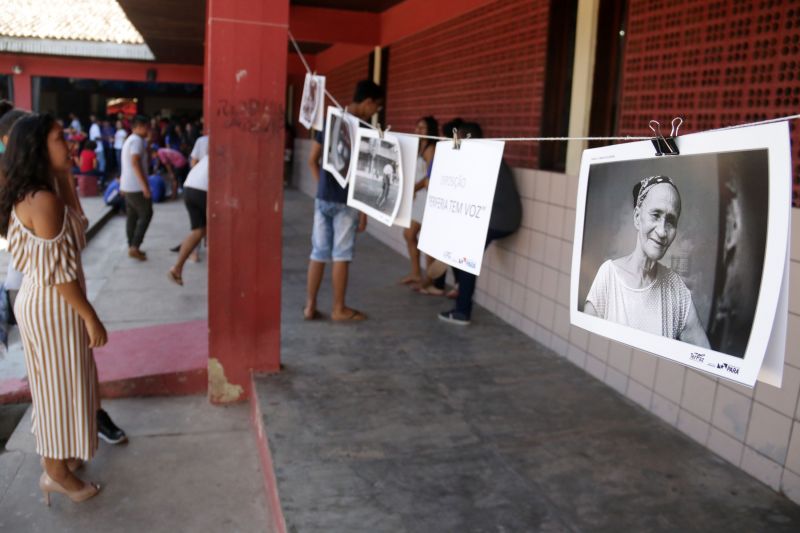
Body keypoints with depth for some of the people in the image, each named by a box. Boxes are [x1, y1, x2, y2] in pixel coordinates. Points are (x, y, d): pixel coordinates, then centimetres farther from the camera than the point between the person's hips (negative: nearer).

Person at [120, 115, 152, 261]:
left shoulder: (128, 140, 20)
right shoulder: (137, 140, -13)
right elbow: (135, 163, -23)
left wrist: (122, 185, 29)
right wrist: (145, 185, -25)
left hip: (127, 186, 10)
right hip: (137, 186, -10)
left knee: (132, 217, 12)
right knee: (146, 215, -4)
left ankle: (132, 247, 16)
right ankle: (134, 247, -8)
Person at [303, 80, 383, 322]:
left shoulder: (329, 121, 9)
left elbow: (312, 160, 12)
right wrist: (364, 210, -9)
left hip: (322, 198, 6)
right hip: (346, 201, -6)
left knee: (318, 253, 9)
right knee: (341, 255, 3)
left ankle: (310, 306, 14)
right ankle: (339, 309, 12)